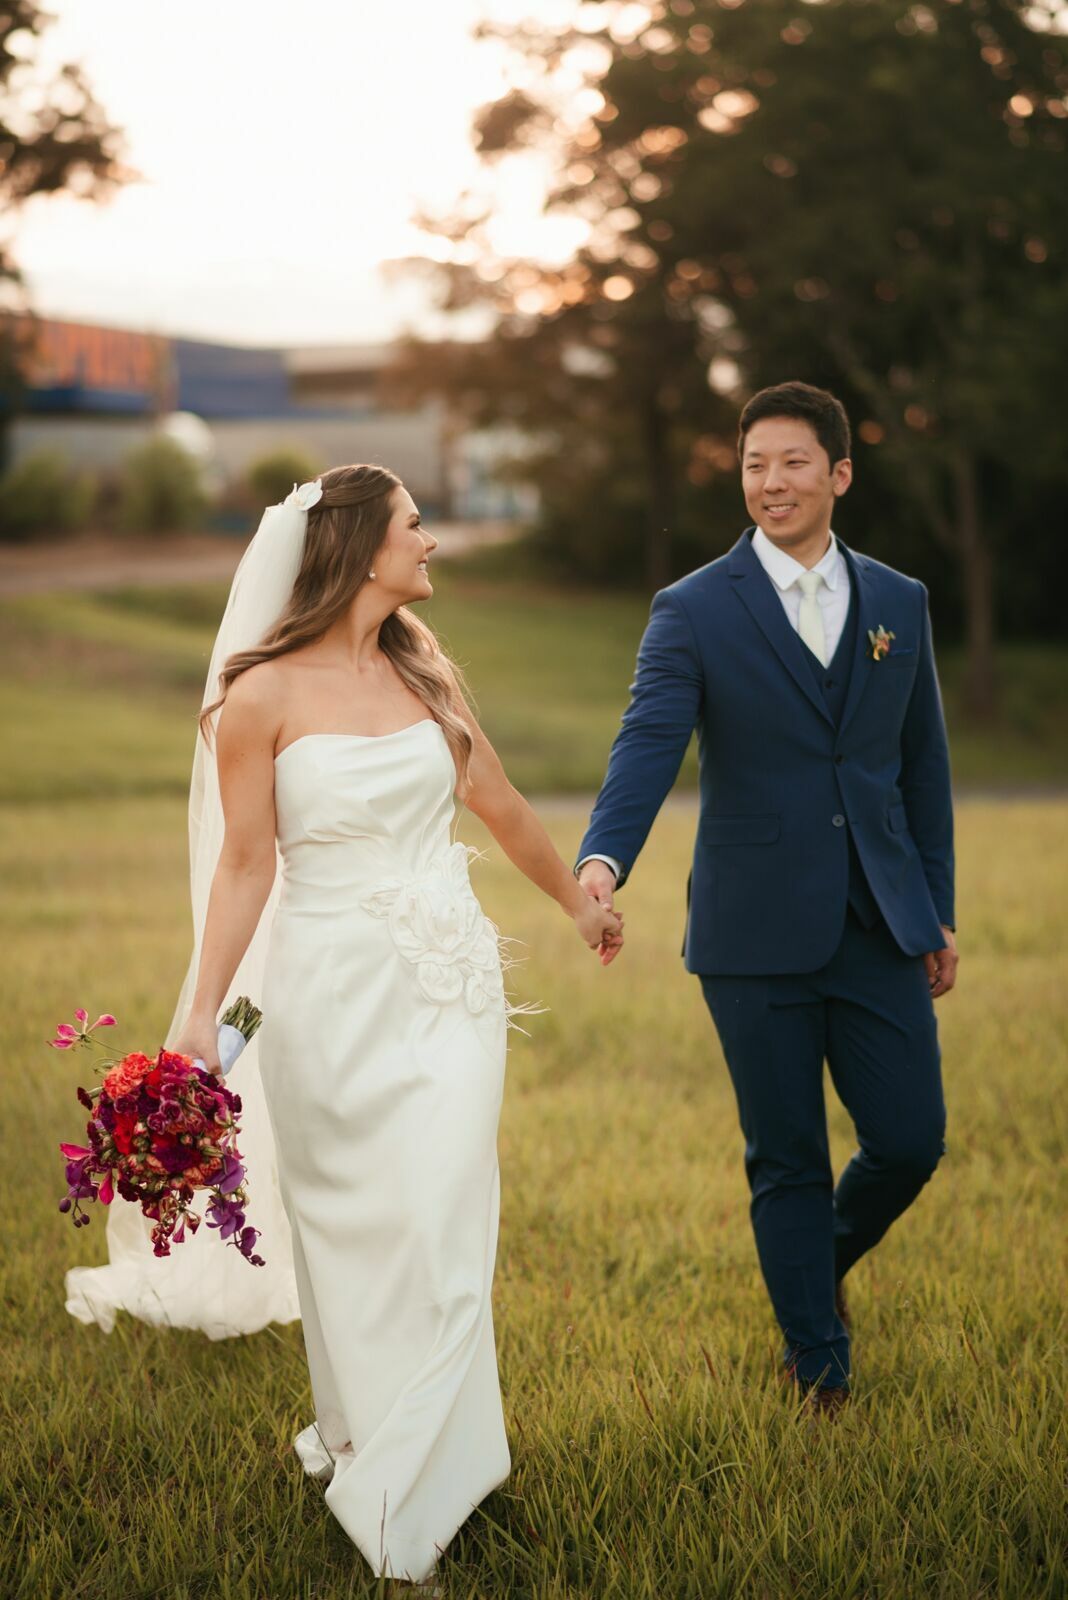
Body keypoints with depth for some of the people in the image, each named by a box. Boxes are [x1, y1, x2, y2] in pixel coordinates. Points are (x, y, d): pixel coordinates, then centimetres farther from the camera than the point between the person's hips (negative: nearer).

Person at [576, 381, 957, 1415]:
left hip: (880, 929, 3)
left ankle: (826, 1260, 35)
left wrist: (939, 911, 12)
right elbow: (647, 747, -18)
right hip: (758, 933, -3)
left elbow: (923, 767, 13)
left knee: (910, 1142, 3)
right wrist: (603, 857, -36)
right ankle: (816, 1364, 24)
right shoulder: (693, 612, -4)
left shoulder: (899, 604, 8)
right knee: (787, 1163, 6)